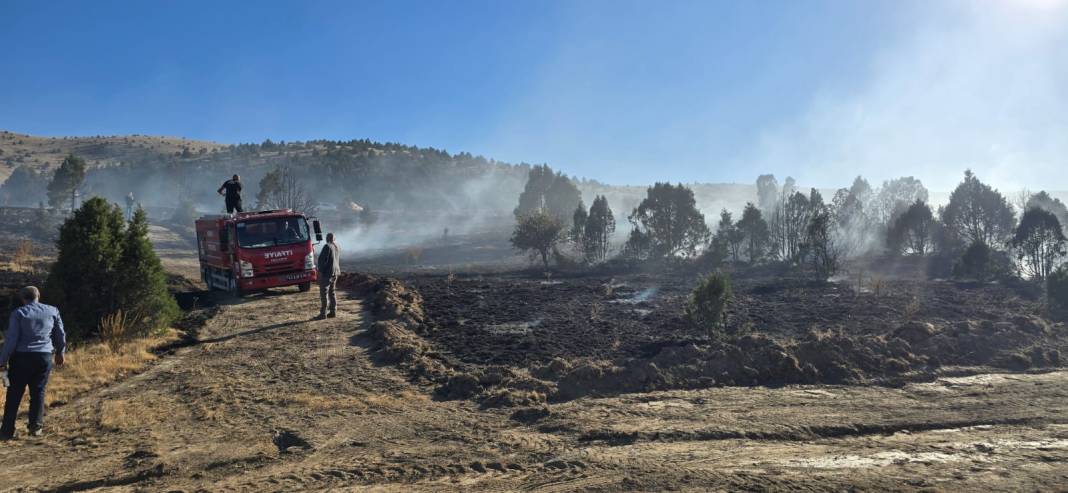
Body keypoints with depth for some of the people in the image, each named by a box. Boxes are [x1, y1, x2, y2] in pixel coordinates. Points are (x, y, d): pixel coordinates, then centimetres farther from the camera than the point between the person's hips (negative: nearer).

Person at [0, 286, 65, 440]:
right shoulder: (52, 311, 6)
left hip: (21, 357, -2)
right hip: (44, 357, 2)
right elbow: (60, 335, 13)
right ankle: (36, 427, 5)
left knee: (14, 394, 4)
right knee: (38, 392, 10)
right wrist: (60, 353, 27)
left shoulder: (19, 313, -3)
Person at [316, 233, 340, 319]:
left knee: (324, 293, -6)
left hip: (326, 273, -9)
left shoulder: (327, 247, -15)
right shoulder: (337, 247, 10)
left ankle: (323, 314, -7)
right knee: (332, 292, 14)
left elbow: (323, 260, -19)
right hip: (335, 272, 9)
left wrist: (320, 271, -16)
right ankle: (333, 312, 15)